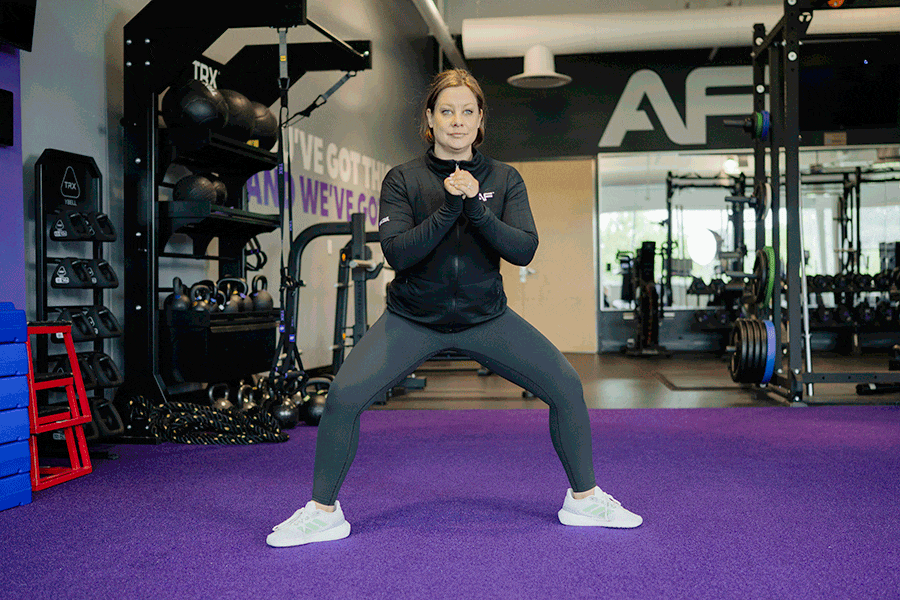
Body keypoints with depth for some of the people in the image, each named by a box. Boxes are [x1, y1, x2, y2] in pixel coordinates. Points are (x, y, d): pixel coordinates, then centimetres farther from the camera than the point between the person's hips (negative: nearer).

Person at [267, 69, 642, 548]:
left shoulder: (504, 179, -1)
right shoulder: (403, 179, -5)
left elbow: (524, 249, -13)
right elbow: (397, 252, -17)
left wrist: (478, 210, -27)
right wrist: (448, 209, -27)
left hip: (486, 317, 2)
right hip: (412, 318, -1)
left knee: (566, 387, -7)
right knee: (344, 396, -18)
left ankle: (584, 499, 14)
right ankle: (322, 513, 3)